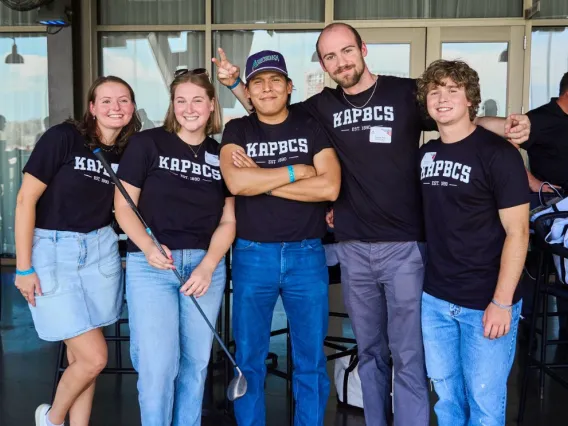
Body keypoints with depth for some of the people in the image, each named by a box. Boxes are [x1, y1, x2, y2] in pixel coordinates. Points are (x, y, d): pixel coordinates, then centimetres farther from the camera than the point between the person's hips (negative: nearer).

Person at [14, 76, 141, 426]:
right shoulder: (63, 137, -12)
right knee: (95, 357, -5)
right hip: (51, 251, -4)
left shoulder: (130, 151, 3)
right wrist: (24, 267, -10)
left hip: (100, 251, 5)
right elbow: (26, 199, -10)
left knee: (80, 355, 10)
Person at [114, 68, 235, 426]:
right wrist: (148, 248, -18)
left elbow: (228, 221, 7)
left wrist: (208, 266, -8)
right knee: (158, 365, -6)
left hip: (206, 265, 3)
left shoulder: (221, 155, 9)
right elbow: (124, 207, -1)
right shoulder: (147, 143, 1)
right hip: (150, 265, -3)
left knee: (196, 361, 10)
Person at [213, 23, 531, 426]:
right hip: (353, 247, 4)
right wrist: (235, 83, 6)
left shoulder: (407, 93, -4)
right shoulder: (322, 106, 7)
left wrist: (504, 125, -16)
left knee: (408, 356, 0)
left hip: (405, 245, -3)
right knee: (369, 351, 16)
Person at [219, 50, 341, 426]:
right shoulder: (237, 131, 5)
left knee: (311, 360, 8)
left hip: (306, 255, 0)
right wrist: (298, 171, -11)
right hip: (253, 255, 0)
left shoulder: (312, 127, 4)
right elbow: (237, 182, -14)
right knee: (249, 359, 9)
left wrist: (260, 179, -11)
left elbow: (329, 187, -11)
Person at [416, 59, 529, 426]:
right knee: (445, 393, 17)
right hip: (435, 298, 5)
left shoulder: (498, 153, -12)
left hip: (485, 302, -5)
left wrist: (502, 302, -17)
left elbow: (517, 231, -13)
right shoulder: (426, 154, 6)